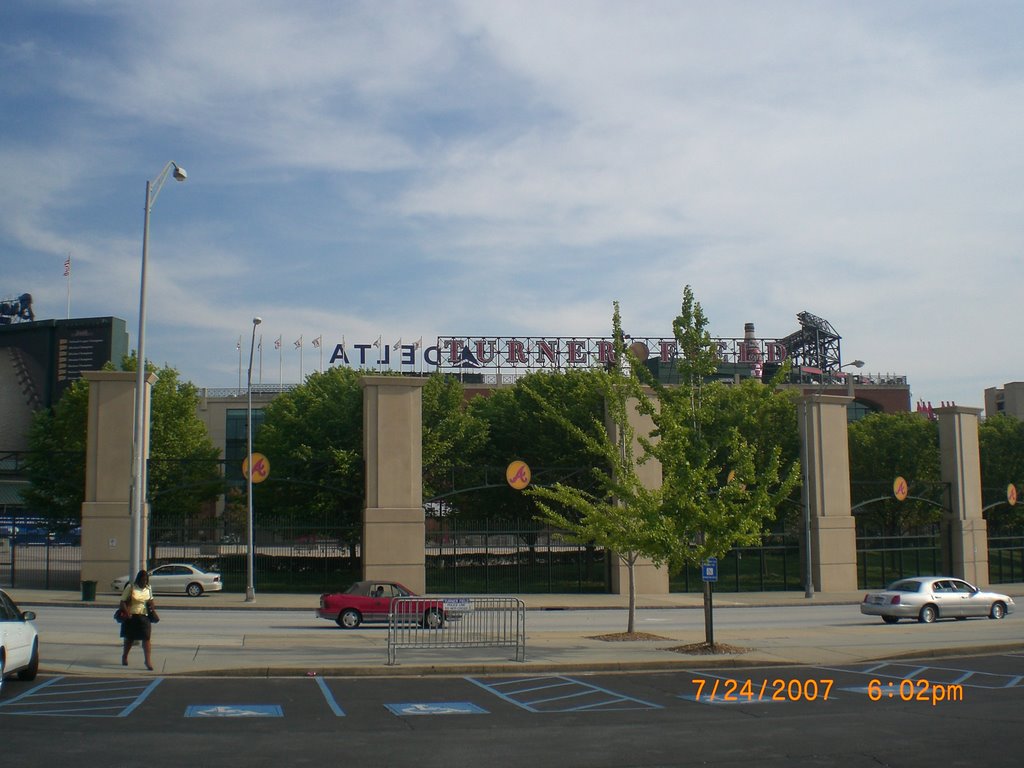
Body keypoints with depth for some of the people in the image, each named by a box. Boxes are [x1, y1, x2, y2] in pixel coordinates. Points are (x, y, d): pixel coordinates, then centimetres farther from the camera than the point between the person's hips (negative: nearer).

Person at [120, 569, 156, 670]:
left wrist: (151, 603, 2)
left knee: (146, 639, -9)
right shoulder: (130, 587, -5)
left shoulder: (148, 588, 9)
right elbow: (123, 602, -7)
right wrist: (127, 613, -18)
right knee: (129, 639, 12)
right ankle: (124, 657, 37)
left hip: (144, 617, 2)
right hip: (131, 617, -2)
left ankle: (148, 661, -13)